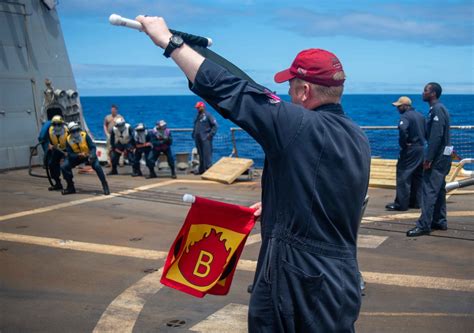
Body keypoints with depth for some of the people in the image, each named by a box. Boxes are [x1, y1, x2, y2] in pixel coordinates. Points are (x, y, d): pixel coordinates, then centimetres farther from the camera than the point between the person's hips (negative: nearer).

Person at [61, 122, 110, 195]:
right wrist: (79, 155, -36)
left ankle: (105, 186, -16)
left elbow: (93, 147, -25)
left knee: (97, 166, -30)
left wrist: (92, 156, -44)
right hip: (77, 156, 3)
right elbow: (70, 154, -16)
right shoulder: (69, 140, -16)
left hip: (89, 155, -3)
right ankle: (71, 187, 5)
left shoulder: (85, 135, -24)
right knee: (64, 167, -11)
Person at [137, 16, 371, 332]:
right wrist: (277, 204, 23)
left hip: (296, 286, -7)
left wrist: (168, 40, -10)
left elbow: (226, 89, -19)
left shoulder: (301, 127, -20)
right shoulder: (359, 139, 5)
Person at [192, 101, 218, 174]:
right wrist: (193, 134, 14)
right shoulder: (198, 116, 18)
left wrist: (211, 134, -14)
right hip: (198, 138, 8)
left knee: (207, 154, -9)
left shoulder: (207, 115, -5)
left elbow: (215, 125, -8)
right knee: (201, 154, 11)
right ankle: (201, 170, 16)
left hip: (205, 138, -8)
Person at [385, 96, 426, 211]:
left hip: (410, 150, -9)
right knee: (417, 177, 13)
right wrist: (421, 141, 15)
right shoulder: (420, 115, 15)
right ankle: (416, 202, 19)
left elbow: (402, 128, -31)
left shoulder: (405, 116, -12)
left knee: (403, 176, -5)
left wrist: (403, 143, -19)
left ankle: (401, 204, -7)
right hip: (421, 149, 9)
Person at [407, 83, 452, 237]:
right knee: (438, 190, 15)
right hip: (442, 156, 10)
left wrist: (428, 158, -22)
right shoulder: (438, 109, 15)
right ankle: (440, 221, 24)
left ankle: (424, 225, -9)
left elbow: (436, 136, -23)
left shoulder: (437, 110, -16)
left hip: (438, 157, -10)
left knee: (429, 190, -10)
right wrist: (430, 157, 16)